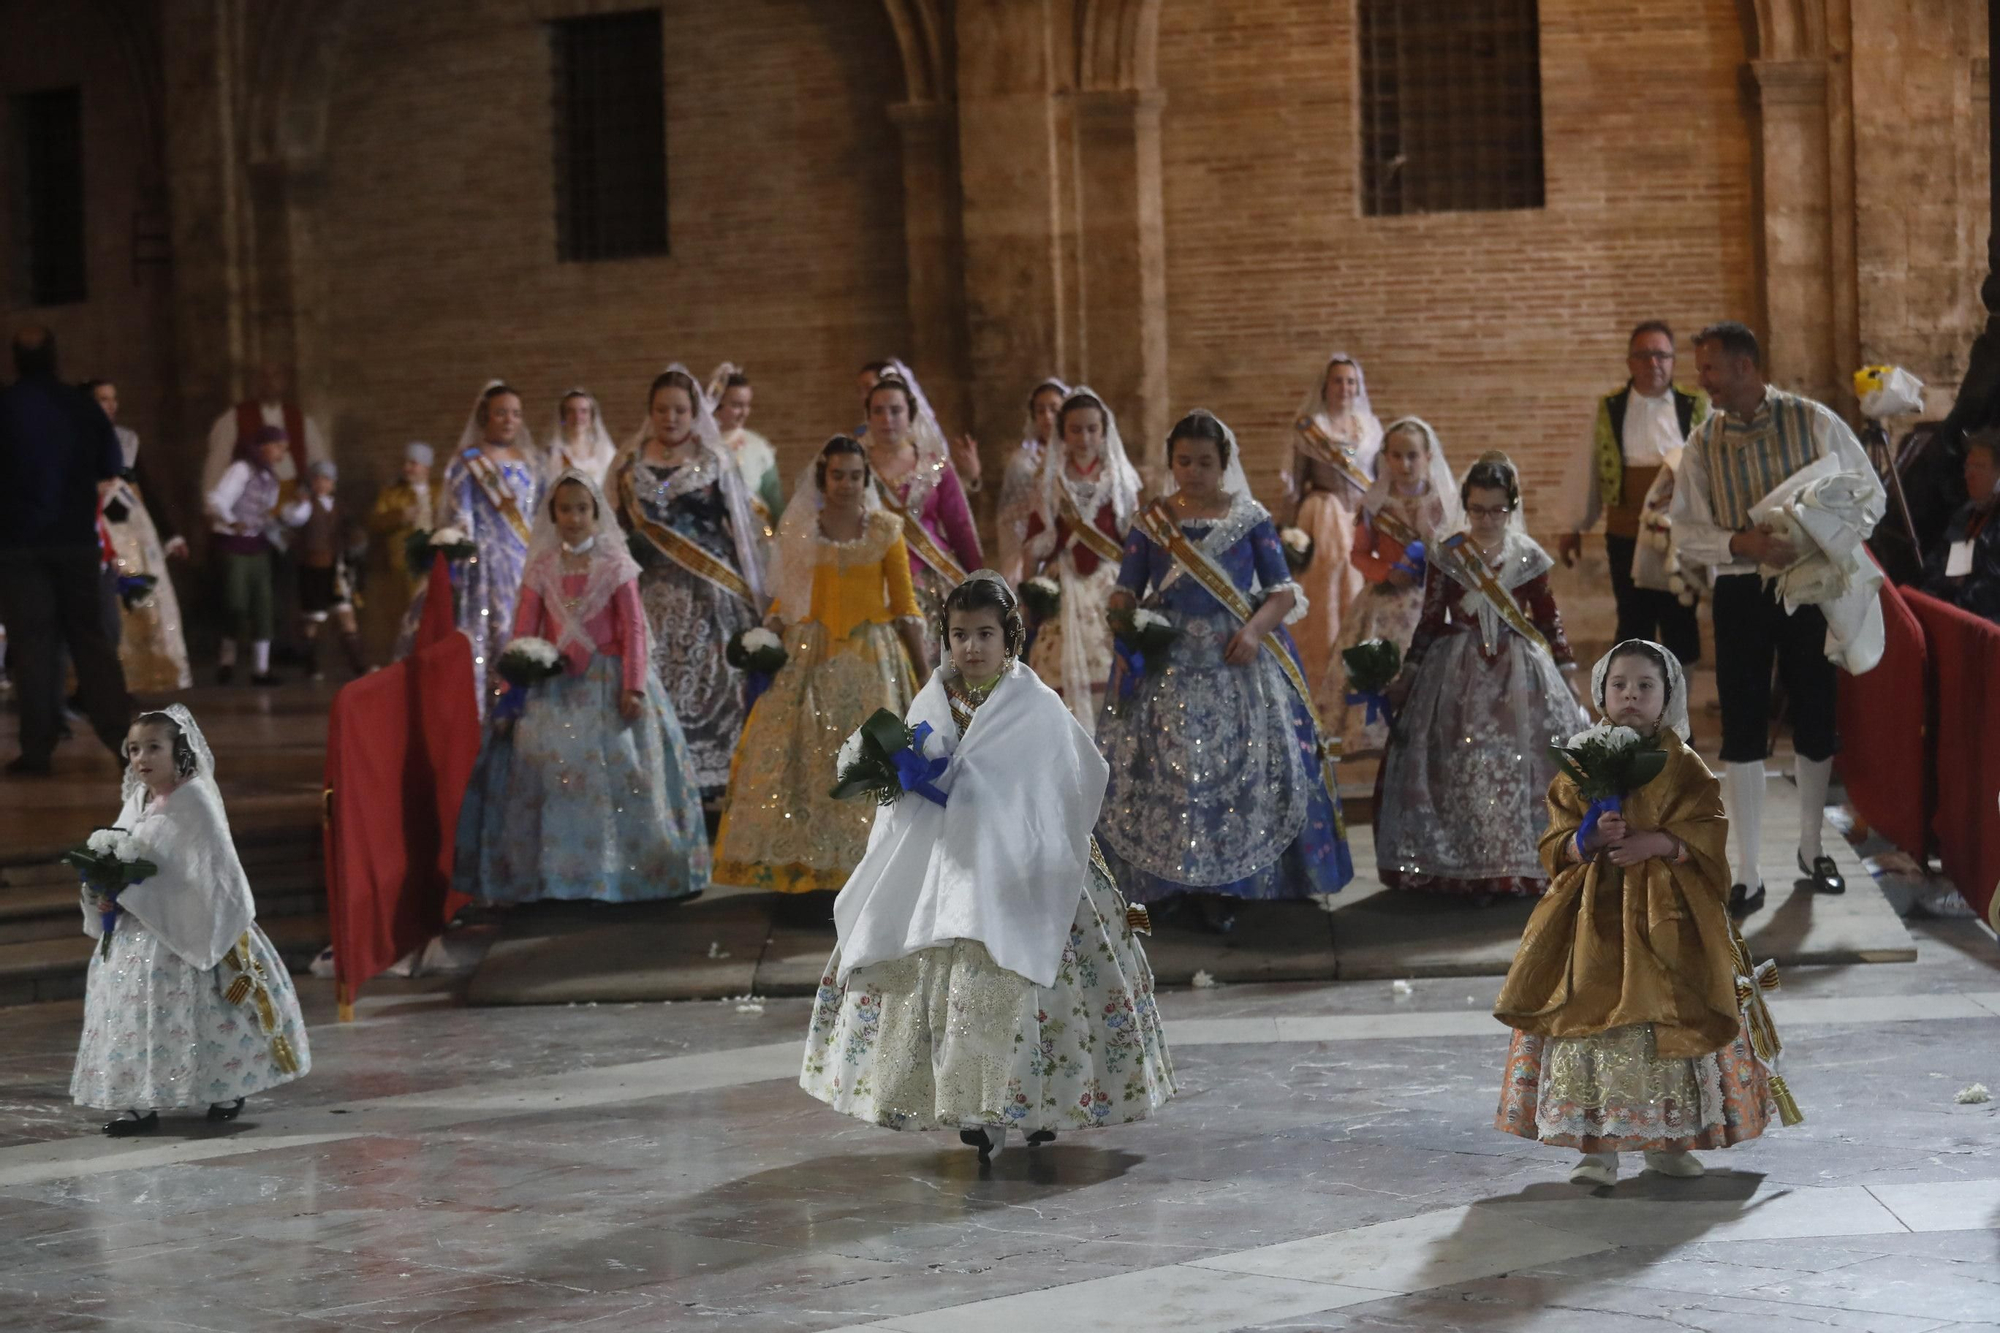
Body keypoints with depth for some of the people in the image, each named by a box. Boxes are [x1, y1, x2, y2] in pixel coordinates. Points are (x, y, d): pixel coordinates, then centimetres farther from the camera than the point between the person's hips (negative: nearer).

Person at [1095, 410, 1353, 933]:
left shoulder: (1250, 519, 4)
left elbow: (1283, 592, 4)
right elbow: (1124, 593, 8)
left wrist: (1255, 629, -14)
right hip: (1167, 666, 1)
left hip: (1238, 660, -1)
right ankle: (1164, 882, 3)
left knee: (1241, 766, -7)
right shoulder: (1149, 522, 7)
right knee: (1161, 767, -6)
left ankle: (1220, 888, 0)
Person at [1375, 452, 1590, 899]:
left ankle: (1524, 862, 8)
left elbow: (1548, 618, 10)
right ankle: (1467, 866, 5)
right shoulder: (1447, 557, 0)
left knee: (1521, 767, -3)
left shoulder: (1528, 557, 1)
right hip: (1458, 675, 0)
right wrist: (1407, 675, 4)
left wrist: (1565, 668, 10)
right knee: (1460, 770, -4)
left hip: (1519, 673, 0)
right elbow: (1431, 621, 5)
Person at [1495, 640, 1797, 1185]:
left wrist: (1656, 843, -19)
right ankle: (1596, 1146, 1)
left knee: (1668, 1021, 0)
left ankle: (1669, 1140, 15)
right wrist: (1588, 840, -16)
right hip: (1594, 915, 1)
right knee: (1591, 1023, -5)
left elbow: (1706, 834, -4)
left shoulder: (1683, 766, 4)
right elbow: (1556, 847, 5)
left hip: (1666, 914, -1)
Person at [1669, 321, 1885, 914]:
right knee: (1743, 731, 1)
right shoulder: (1703, 442, 1)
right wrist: (1744, 542, -20)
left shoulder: (1814, 422, -5)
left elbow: (1869, 493, -1)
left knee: (1815, 721, 9)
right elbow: (1686, 531, -1)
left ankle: (1812, 847, 31)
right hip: (1739, 592, 1)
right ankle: (1748, 875, 6)